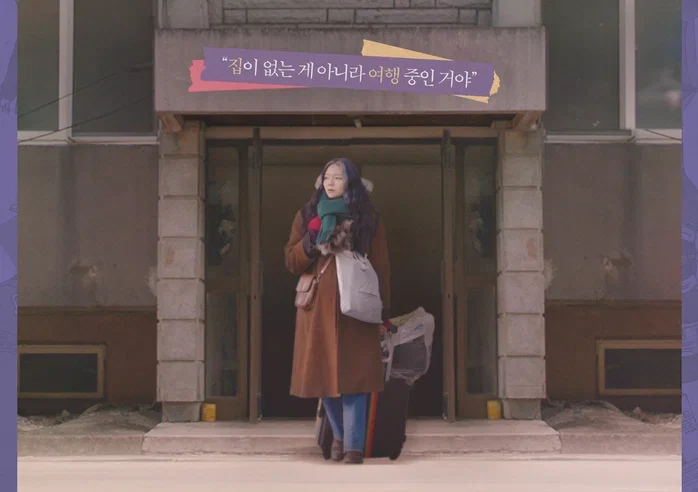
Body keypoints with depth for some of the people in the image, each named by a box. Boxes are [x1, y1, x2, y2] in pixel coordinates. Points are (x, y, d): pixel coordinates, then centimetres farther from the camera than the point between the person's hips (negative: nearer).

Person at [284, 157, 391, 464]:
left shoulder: (368, 219, 5)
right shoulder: (307, 215, 9)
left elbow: (381, 266, 4)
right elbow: (291, 263, 6)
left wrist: (383, 308, -2)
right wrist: (310, 240, -11)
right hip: (317, 307, 2)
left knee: (352, 376, -8)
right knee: (324, 375, 6)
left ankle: (354, 446, -5)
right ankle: (339, 435, 26)